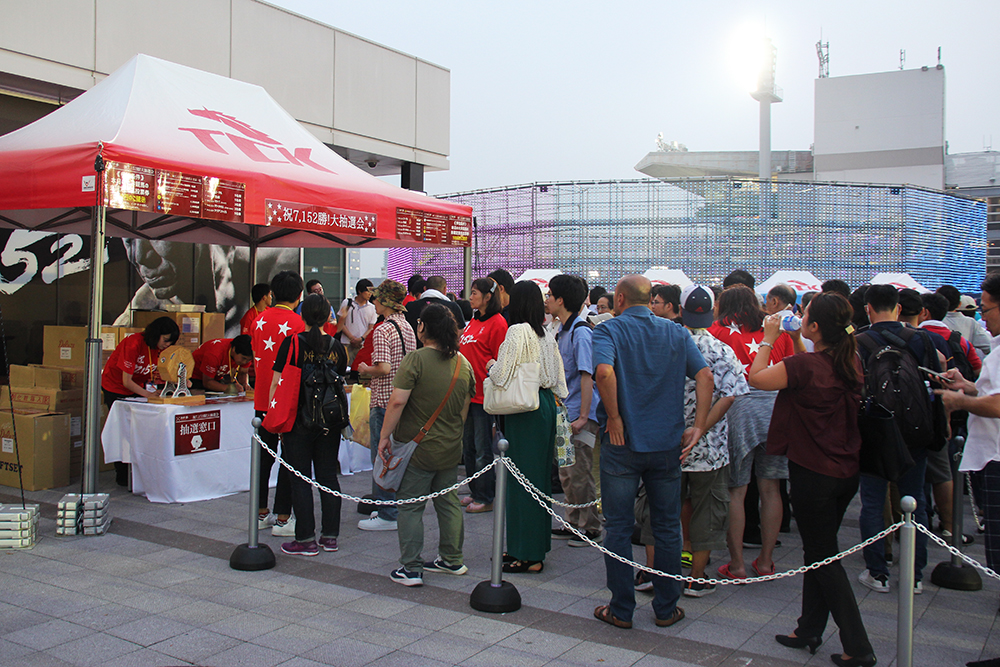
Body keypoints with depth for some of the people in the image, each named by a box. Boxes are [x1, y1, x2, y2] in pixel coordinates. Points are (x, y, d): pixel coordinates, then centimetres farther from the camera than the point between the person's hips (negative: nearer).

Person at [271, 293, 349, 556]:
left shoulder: (291, 343, -8)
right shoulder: (337, 347, 3)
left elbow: (277, 383, -8)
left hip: (299, 420, -4)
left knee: (300, 479, 3)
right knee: (328, 476, 10)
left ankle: (306, 540, 6)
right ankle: (330, 536, 16)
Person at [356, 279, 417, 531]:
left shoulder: (383, 330, -15)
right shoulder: (408, 328, 10)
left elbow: (384, 368, -24)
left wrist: (366, 369, -6)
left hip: (385, 400, -8)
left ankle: (388, 515, 5)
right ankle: (398, 507, 25)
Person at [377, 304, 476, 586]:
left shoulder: (416, 359, -15)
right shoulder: (463, 362, 5)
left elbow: (397, 402, -20)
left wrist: (384, 436, -12)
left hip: (418, 448, -6)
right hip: (451, 448, 6)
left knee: (410, 507, 3)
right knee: (448, 502, 17)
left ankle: (411, 568, 6)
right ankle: (452, 560, 27)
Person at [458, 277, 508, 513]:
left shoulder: (497, 323, -11)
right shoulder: (473, 321, 14)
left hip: (483, 395, -9)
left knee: (483, 449, 1)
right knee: (468, 447, 16)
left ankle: (485, 498, 12)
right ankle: (475, 492, 28)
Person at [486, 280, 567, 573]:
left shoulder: (517, 331, -13)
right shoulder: (548, 334, 8)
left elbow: (502, 375, -16)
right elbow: (558, 378, 11)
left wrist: (491, 365, 3)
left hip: (525, 409, -8)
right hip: (546, 404, 8)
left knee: (522, 475, -2)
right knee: (541, 474, 14)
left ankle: (528, 555, 3)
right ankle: (538, 544, 24)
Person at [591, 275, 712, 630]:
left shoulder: (608, 330, -6)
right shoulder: (677, 333, 5)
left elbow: (605, 371, -26)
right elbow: (705, 375, -6)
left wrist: (614, 417, -15)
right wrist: (698, 427, -6)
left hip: (622, 443, -3)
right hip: (668, 442, 3)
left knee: (619, 527, 8)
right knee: (667, 527, 13)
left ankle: (621, 610, 15)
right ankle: (666, 608, 22)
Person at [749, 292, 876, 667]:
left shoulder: (805, 365, -22)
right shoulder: (851, 363, 1)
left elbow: (756, 379, -9)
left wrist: (769, 338, 0)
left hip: (814, 474, -8)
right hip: (847, 471, 8)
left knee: (823, 558, 4)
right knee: (820, 551, 19)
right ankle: (809, 630, 31)